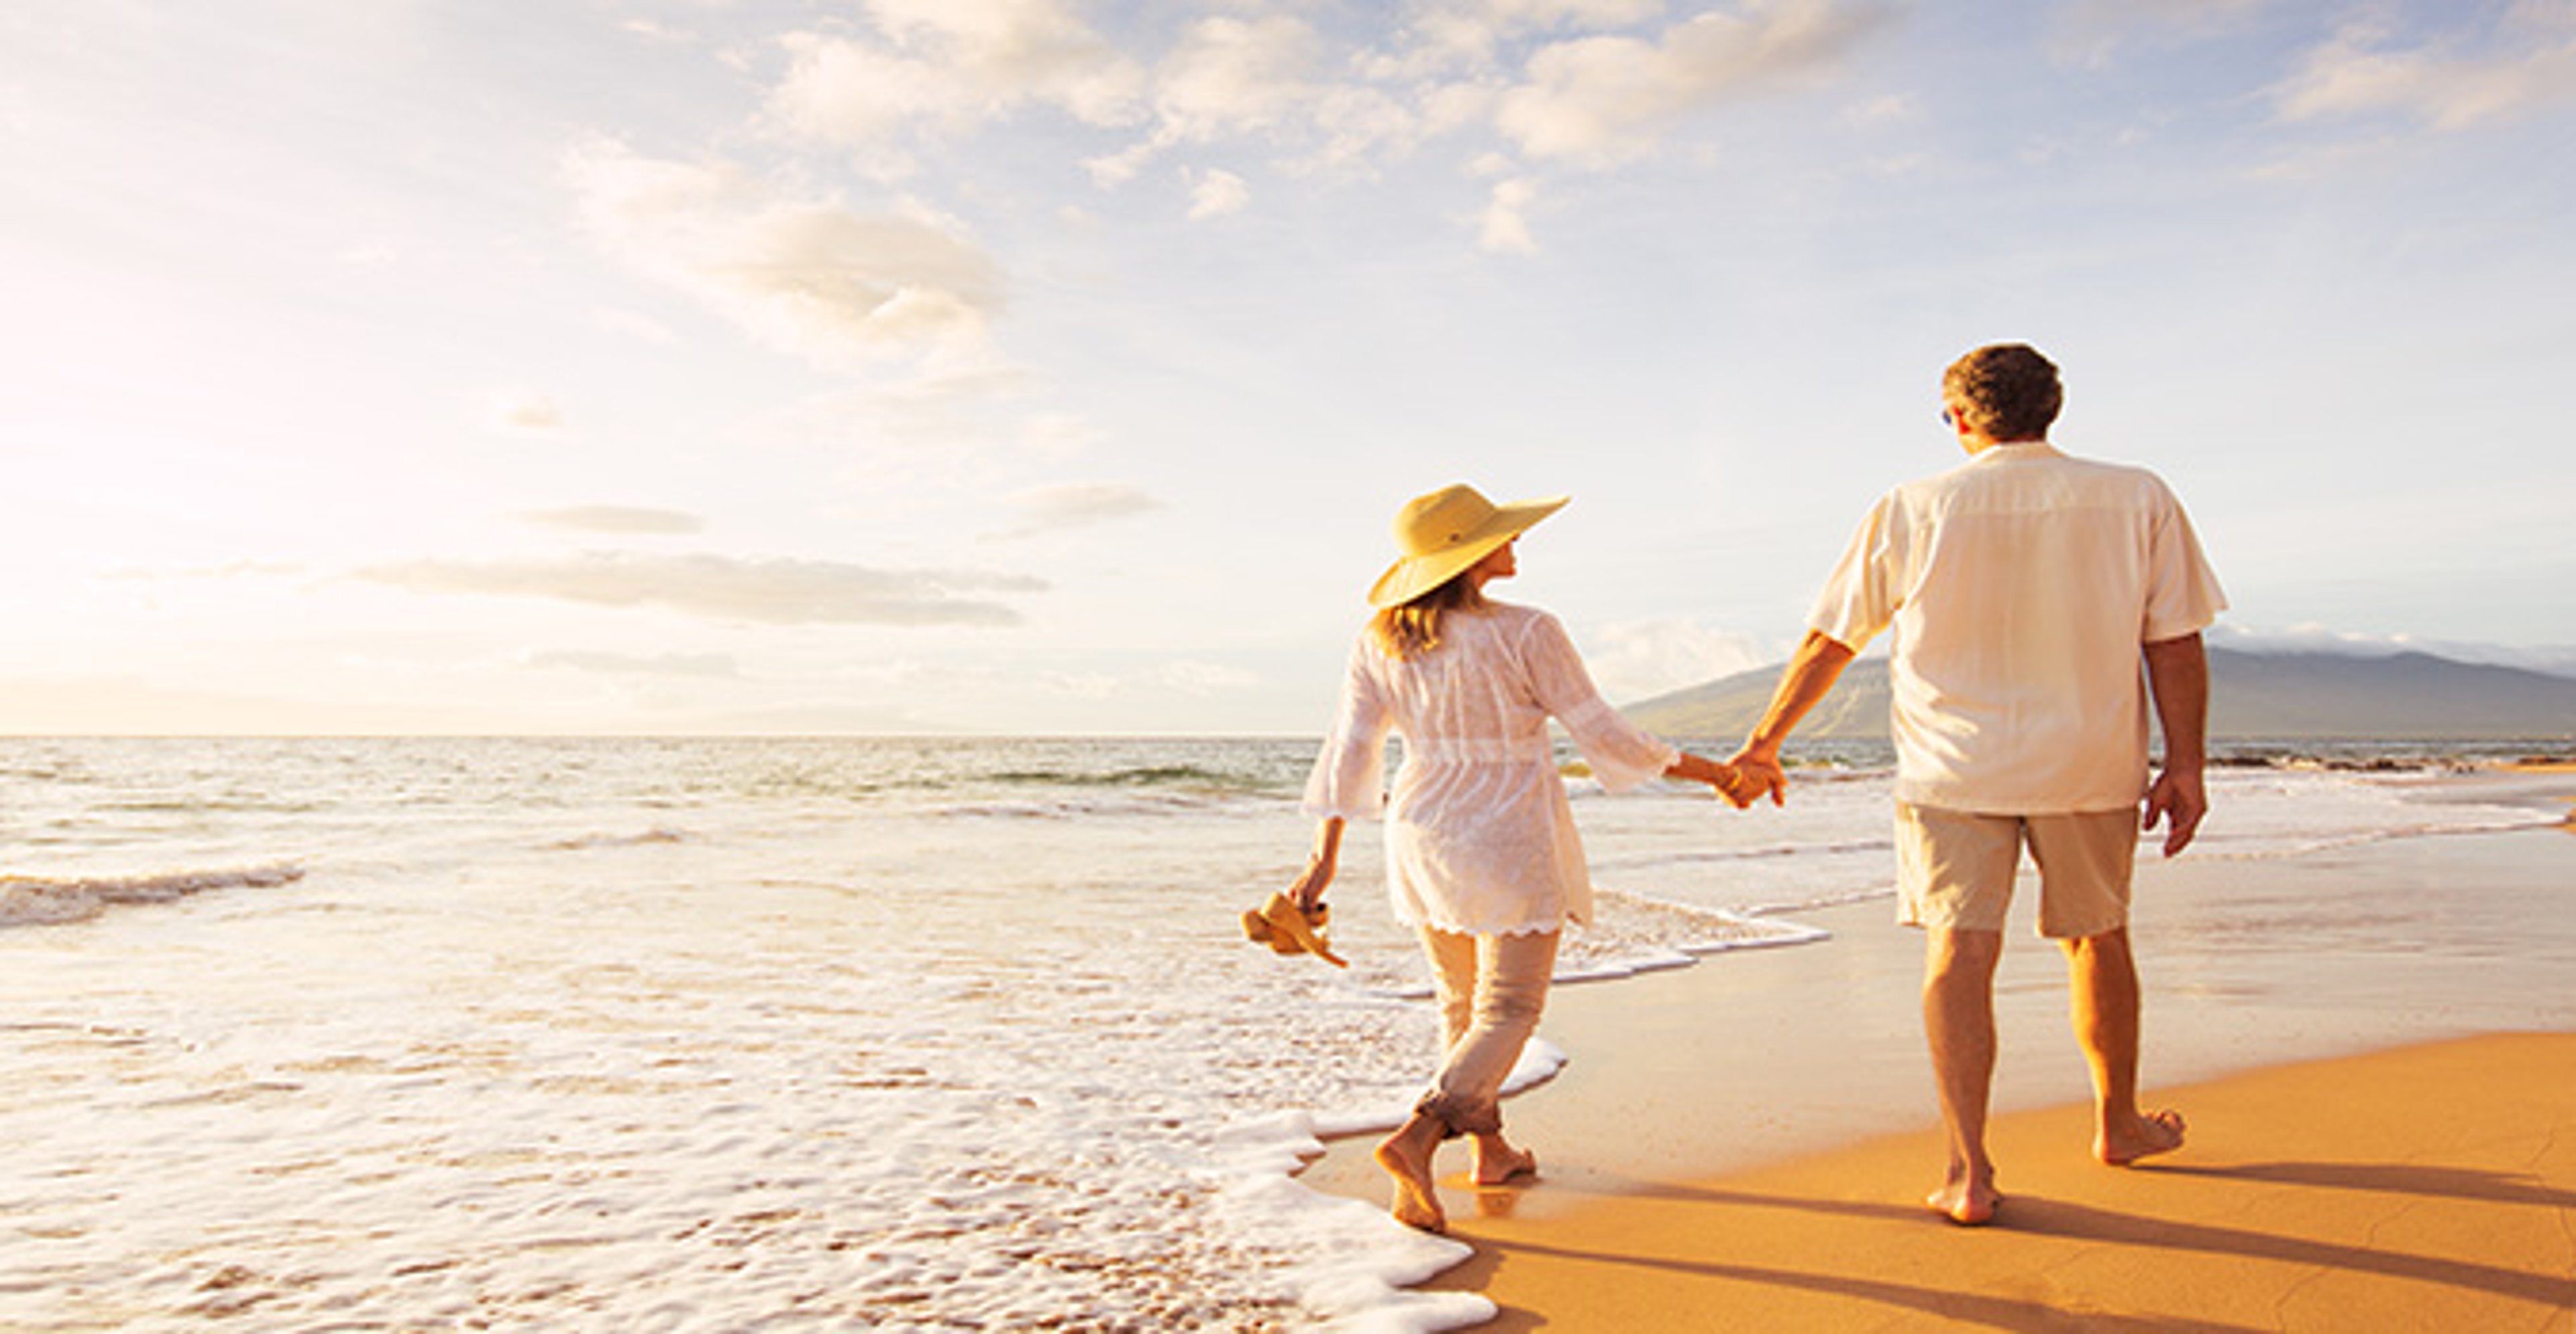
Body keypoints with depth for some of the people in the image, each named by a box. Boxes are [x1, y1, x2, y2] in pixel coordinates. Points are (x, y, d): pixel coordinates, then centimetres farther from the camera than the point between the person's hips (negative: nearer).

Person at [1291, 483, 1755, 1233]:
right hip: (1512, 842, -5)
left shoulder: (1380, 641, -3)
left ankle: (1490, 1150, 32)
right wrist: (1706, 771, 1)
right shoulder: (1525, 634, -16)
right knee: (1507, 1015, 2)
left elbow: (1348, 752, -3)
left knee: (1462, 1001, 21)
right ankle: (1415, 1140, -18)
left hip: (1422, 838, 6)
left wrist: (1325, 860, 2)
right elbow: (1605, 736, -12)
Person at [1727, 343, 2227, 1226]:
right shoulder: (2138, 500, -1)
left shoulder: (1913, 510, -3)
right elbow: (2176, 646, -1)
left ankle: (1969, 1170, -7)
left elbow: (1828, 641, 1)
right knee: (2097, 938, 19)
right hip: (2090, 766, 2)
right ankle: (2118, 1123, 38)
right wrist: (2184, 765, 6)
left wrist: (1764, 745, 10)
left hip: (1954, 770, -2)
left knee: (1959, 952, -1)